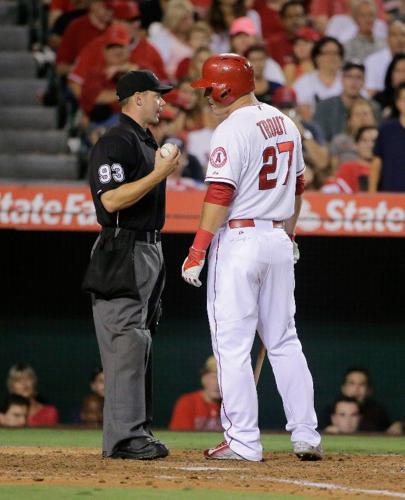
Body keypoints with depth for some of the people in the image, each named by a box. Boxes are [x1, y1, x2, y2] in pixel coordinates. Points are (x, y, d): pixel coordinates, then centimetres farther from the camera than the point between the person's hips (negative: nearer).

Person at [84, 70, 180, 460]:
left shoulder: (147, 142, 19)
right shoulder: (115, 142, -13)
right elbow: (111, 200, -22)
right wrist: (159, 173, -22)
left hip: (149, 250, 10)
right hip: (123, 252, -10)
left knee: (140, 343, 11)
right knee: (126, 343, -13)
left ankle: (137, 432, 14)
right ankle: (123, 437, -14)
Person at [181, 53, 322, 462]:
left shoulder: (231, 131, -13)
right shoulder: (284, 124, 11)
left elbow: (220, 196, -19)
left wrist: (197, 251, -19)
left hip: (239, 240, -8)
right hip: (278, 240, 8)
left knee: (232, 344, -3)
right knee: (283, 341, 13)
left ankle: (243, 442, -4)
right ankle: (306, 436, 10)